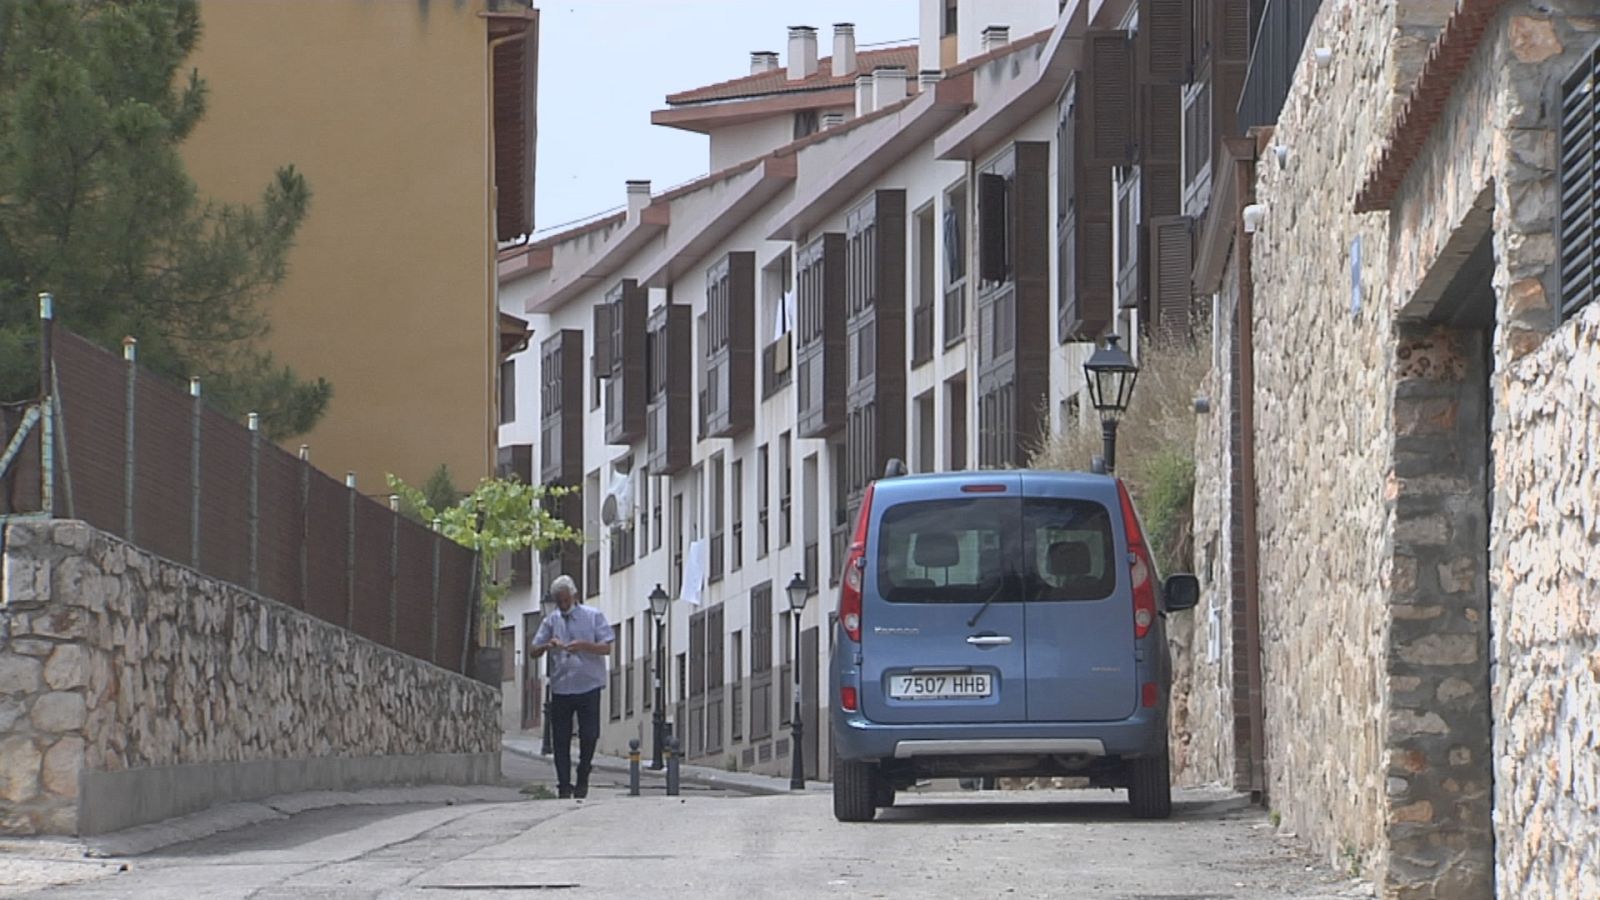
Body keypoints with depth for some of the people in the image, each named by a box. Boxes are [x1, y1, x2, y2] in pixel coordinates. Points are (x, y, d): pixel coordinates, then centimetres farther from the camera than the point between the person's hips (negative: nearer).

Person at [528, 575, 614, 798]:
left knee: (589, 735, -3)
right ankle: (564, 784, 5)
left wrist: (583, 646, -18)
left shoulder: (593, 617, 5)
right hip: (560, 687, 2)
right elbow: (534, 652, 8)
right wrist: (548, 646, -14)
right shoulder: (551, 622, 11)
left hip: (588, 687, -2)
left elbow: (606, 648, -1)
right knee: (561, 738, 0)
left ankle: (582, 780, 15)